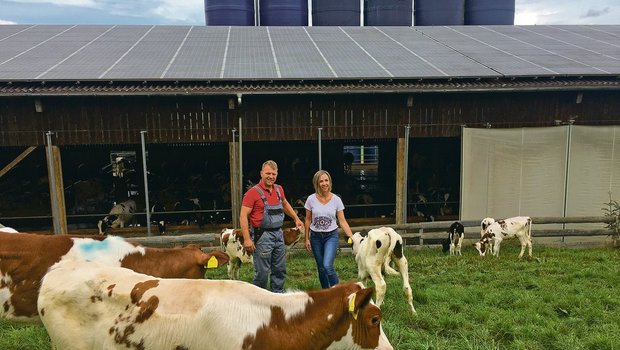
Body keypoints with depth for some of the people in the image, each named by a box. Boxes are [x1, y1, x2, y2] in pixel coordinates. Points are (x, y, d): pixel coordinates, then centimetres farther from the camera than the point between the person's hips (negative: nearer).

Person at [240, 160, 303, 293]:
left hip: (278, 234, 7)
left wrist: (296, 218, 30)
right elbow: (243, 216, -15)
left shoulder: (279, 189, 9)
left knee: (280, 269, 14)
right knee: (262, 272, -2)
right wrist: (247, 239, -21)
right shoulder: (253, 192, -11)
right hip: (262, 236, -7)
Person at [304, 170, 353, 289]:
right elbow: (308, 220, 4)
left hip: (331, 236, -2)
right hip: (316, 236, 2)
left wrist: (352, 237, -13)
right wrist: (307, 239, 4)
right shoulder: (311, 199, -6)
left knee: (327, 266, -19)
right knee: (321, 268, 9)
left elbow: (342, 221, -5)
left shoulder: (336, 200, -8)